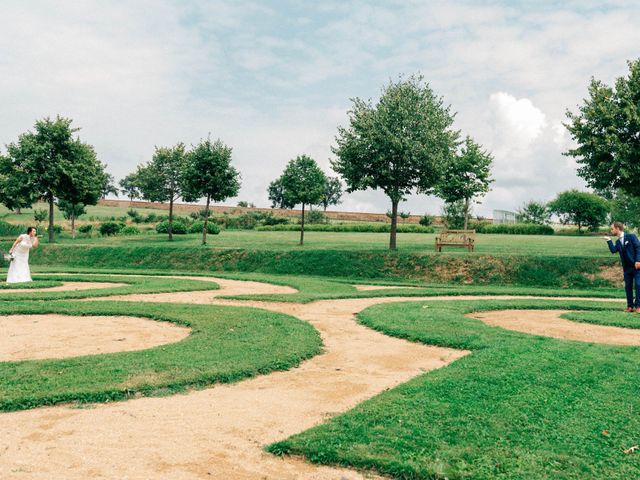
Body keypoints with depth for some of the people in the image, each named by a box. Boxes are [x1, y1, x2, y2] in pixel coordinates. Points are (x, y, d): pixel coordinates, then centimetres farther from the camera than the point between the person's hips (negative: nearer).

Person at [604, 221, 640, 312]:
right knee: (628, 287, 7)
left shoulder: (631, 236, -4)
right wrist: (609, 240, -5)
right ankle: (630, 306, 14)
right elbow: (613, 250, -4)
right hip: (627, 268, 7)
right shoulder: (618, 242, 13)